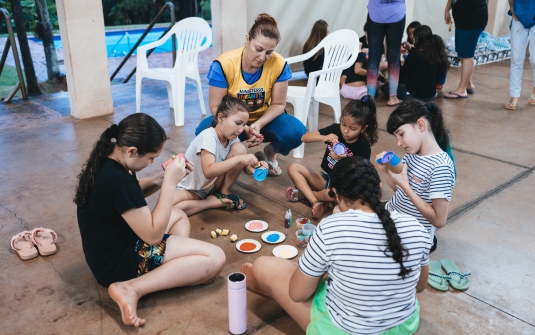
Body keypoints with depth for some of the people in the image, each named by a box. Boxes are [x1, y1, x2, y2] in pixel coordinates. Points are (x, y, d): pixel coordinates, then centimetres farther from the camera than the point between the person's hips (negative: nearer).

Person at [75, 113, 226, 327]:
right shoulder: (119, 182, -31)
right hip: (118, 262, -10)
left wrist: (164, 178, -2)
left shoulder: (105, 162, -1)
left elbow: (135, 194, 16)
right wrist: (170, 183, -21)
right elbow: (153, 235, -24)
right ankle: (131, 289, -16)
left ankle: (180, 267, 1)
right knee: (215, 258, -14)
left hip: (111, 249, 10)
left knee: (179, 215, 27)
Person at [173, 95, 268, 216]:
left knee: (240, 148, -15)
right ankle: (216, 202, -14)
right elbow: (208, 172, -40)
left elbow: (246, 168, -4)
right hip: (192, 190, -5)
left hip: (213, 184, 5)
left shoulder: (232, 138, -8)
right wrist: (238, 159, -45)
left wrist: (255, 167, -27)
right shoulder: (208, 137, -29)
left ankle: (224, 193, -1)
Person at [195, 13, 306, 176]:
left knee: (296, 132, -28)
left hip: (265, 119, 1)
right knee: (205, 131, -33)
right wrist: (243, 128, -33)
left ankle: (270, 152, 9)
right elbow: (216, 107, -18)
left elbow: (278, 104, -10)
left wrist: (259, 124, -30)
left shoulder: (279, 65, -20)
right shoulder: (223, 64, -24)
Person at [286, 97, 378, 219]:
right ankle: (316, 202, -23)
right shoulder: (335, 129, -8)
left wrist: (343, 160, -36)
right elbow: (304, 138, -13)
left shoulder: (363, 147, -17)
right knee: (293, 168, -10)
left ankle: (304, 193, -8)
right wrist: (323, 137, -32)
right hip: (326, 178, 5)